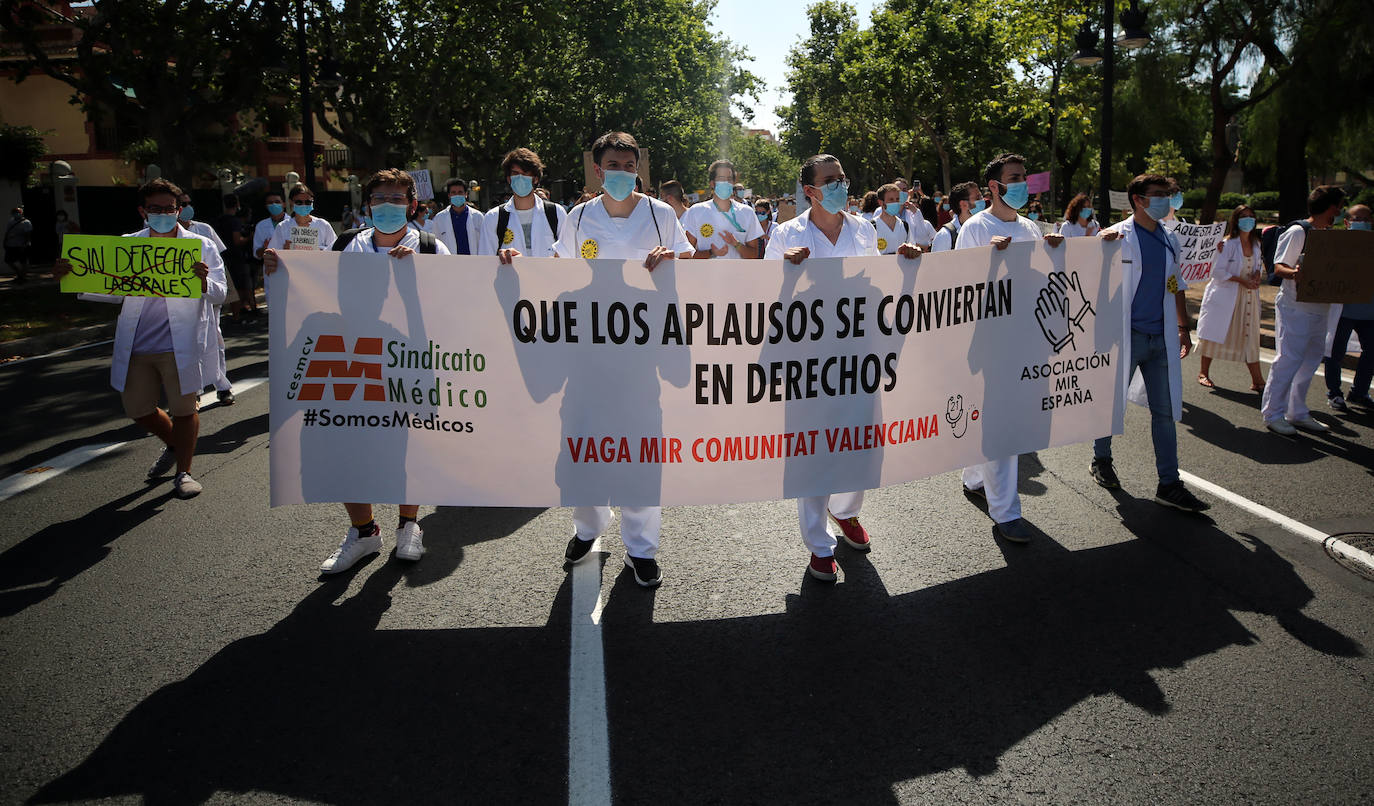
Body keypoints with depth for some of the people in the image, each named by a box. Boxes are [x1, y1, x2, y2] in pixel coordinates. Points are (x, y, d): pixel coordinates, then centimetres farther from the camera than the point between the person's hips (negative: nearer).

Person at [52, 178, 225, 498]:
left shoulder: (201, 246, -1)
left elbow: (218, 295, -7)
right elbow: (111, 291, 14)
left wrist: (204, 280, -30)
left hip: (179, 346, -4)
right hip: (136, 346, 4)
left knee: (183, 409, 3)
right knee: (137, 409, 15)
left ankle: (183, 472, 21)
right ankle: (174, 445, 43)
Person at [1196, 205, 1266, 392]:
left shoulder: (1255, 243, 10)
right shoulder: (1227, 244, -10)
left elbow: (1258, 265, 22)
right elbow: (1218, 271, -14)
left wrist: (1257, 274, 0)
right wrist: (1241, 280, -18)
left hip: (1248, 297, 6)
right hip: (1225, 295, -5)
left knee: (1250, 335, 4)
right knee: (1215, 334, 2)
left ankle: (1257, 380, 6)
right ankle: (1204, 372, 16)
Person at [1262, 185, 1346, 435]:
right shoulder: (1298, 232, -9)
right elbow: (1279, 267, -13)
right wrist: (1294, 273, -34)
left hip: (1319, 309, 8)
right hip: (1295, 308, -8)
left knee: (1310, 360, 11)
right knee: (1289, 360, -8)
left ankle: (1298, 413, 20)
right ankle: (1272, 413, 1)